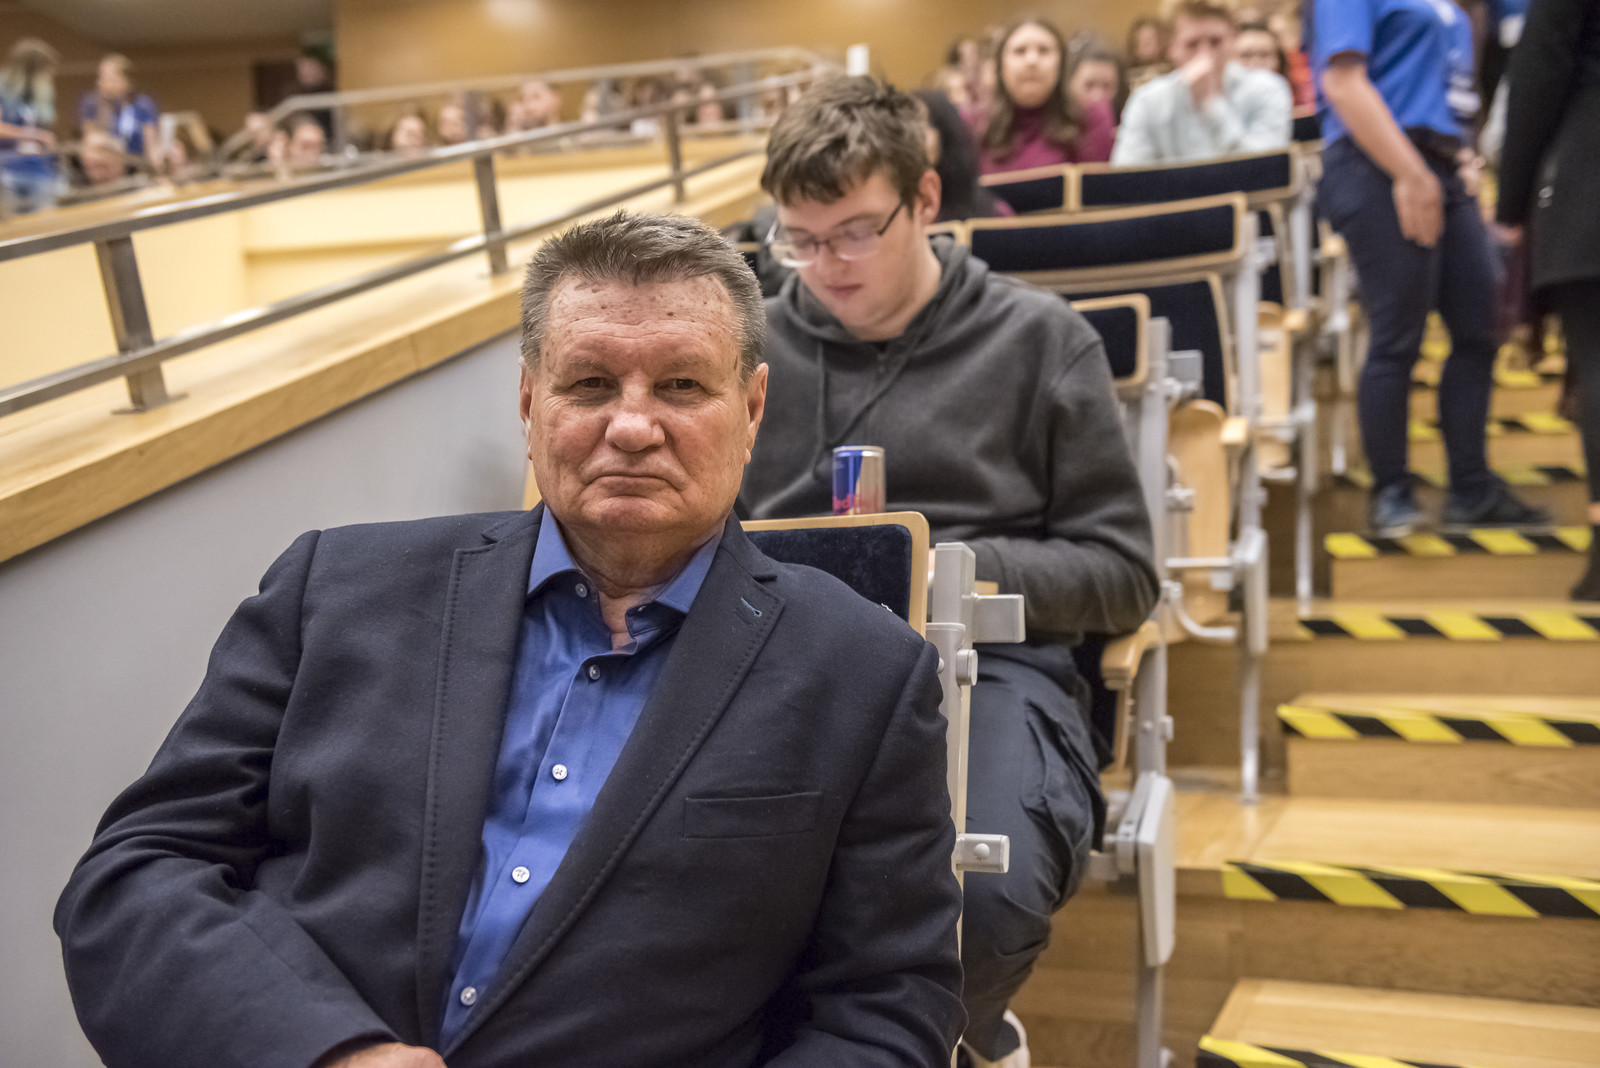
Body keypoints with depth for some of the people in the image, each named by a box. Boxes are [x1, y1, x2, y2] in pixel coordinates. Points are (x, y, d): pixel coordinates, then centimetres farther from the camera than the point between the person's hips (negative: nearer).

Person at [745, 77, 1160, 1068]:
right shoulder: (756, 345, 15)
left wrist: (955, 564, -9)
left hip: (989, 660, -1)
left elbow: (1123, 573, 7)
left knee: (989, 892, -33)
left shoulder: (1038, 338, 8)